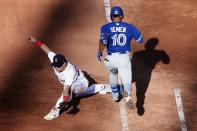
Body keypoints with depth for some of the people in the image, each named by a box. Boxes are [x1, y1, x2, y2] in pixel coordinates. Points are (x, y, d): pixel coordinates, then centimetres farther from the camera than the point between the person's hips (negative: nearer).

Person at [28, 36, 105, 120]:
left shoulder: (70, 72, -46)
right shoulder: (55, 60, -27)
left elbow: (66, 87, -58)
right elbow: (47, 50, -17)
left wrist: (65, 100, -70)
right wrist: (36, 42, -19)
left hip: (81, 83, -9)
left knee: (70, 88, -42)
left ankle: (56, 110, -39)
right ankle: (98, 88, 45)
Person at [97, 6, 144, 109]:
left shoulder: (106, 27, -1)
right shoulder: (129, 27, 4)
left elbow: (104, 40, -20)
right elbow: (141, 40, 9)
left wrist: (99, 52, -6)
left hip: (110, 59, 1)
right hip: (124, 58, -1)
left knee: (113, 73, 33)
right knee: (126, 81, -2)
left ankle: (115, 95, 45)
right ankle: (127, 96, -35)